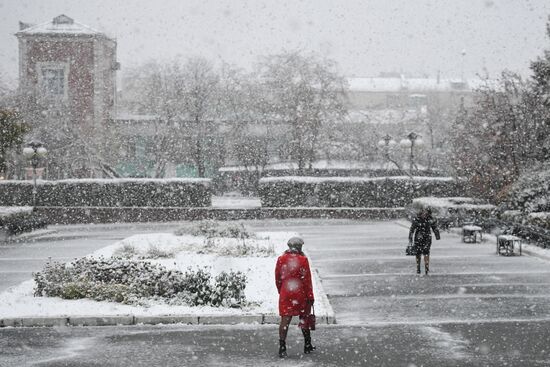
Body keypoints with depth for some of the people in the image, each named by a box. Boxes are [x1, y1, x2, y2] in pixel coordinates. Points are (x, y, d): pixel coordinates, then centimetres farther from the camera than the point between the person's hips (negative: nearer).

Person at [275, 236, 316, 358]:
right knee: (304, 319, 15)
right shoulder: (303, 260, -8)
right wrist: (310, 297, -2)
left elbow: (277, 279, 8)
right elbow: (307, 280, -8)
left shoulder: (281, 259, 1)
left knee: (285, 320, 0)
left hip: (285, 294, 1)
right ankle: (307, 346, 24)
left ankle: (282, 347, -10)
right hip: (301, 294, -1)